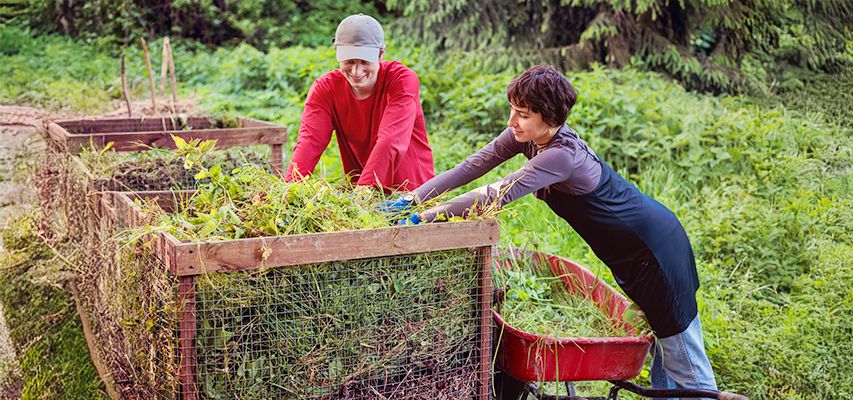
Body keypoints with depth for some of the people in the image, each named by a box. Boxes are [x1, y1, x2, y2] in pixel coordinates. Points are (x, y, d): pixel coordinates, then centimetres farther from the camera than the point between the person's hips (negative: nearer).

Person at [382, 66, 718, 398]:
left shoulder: (561, 155, -32)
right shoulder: (528, 135, -7)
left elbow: (496, 196, -35)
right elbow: (472, 167, -10)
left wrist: (422, 218, -33)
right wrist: (410, 199, -18)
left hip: (653, 246, -9)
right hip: (627, 251, 9)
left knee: (682, 362, 3)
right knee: (658, 343, 21)